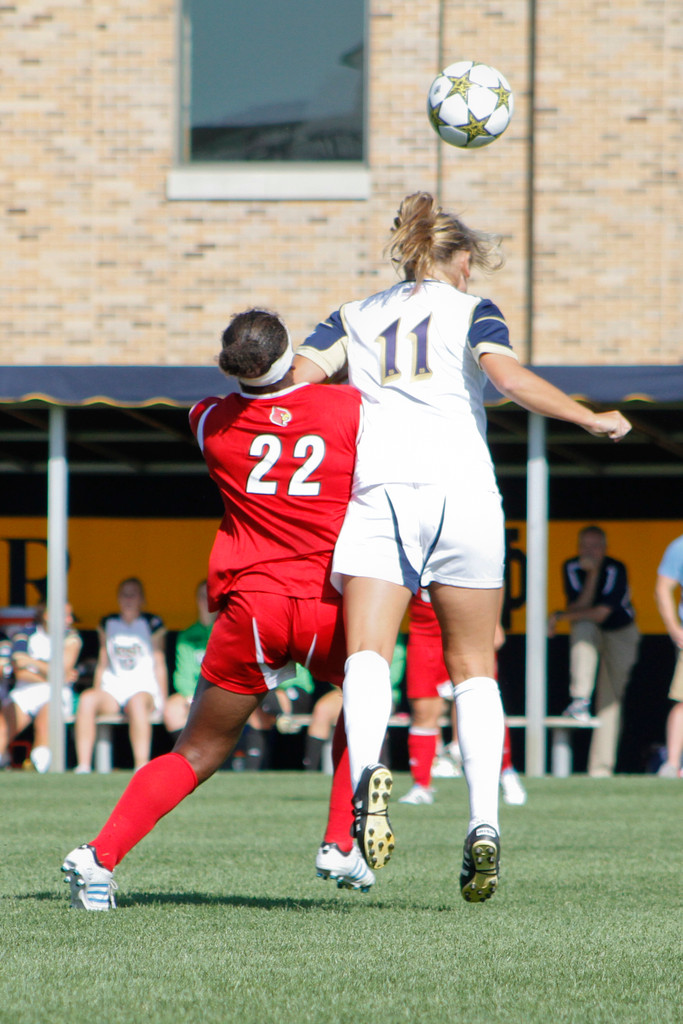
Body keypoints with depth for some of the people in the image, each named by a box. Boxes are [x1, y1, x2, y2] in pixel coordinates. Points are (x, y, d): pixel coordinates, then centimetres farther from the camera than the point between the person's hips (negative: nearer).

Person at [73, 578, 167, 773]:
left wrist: (162, 698, -3)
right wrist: (97, 693, 8)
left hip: (144, 687, -3)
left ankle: (142, 766, -47)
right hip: (113, 687, 3)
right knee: (86, 699, -31)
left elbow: (159, 665, 6)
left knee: (137, 702, -40)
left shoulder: (152, 624, 7)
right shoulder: (108, 624, 17)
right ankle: (83, 765, -39)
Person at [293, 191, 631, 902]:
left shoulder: (355, 317, 21)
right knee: (473, 669, 9)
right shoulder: (471, 310, 13)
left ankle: (367, 770, -43)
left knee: (366, 654, -12)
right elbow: (510, 378, -5)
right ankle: (484, 823, -5)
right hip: (463, 491, -1)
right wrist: (592, 420, -2)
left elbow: (296, 375, 5)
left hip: (379, 491, 1)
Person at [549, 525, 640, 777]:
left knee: (610, 699, -5)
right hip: (589, 634, 1)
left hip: (620, 634, -1)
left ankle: (601, 767, -3)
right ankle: (580, 701, -43)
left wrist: (561, 617, -25)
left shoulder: (616, 570, -21)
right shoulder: (572, 568, -11)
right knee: (584, 626, -34)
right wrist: (592, 575, -29)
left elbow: (602, 612, -27)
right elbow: (578, 606, -20)